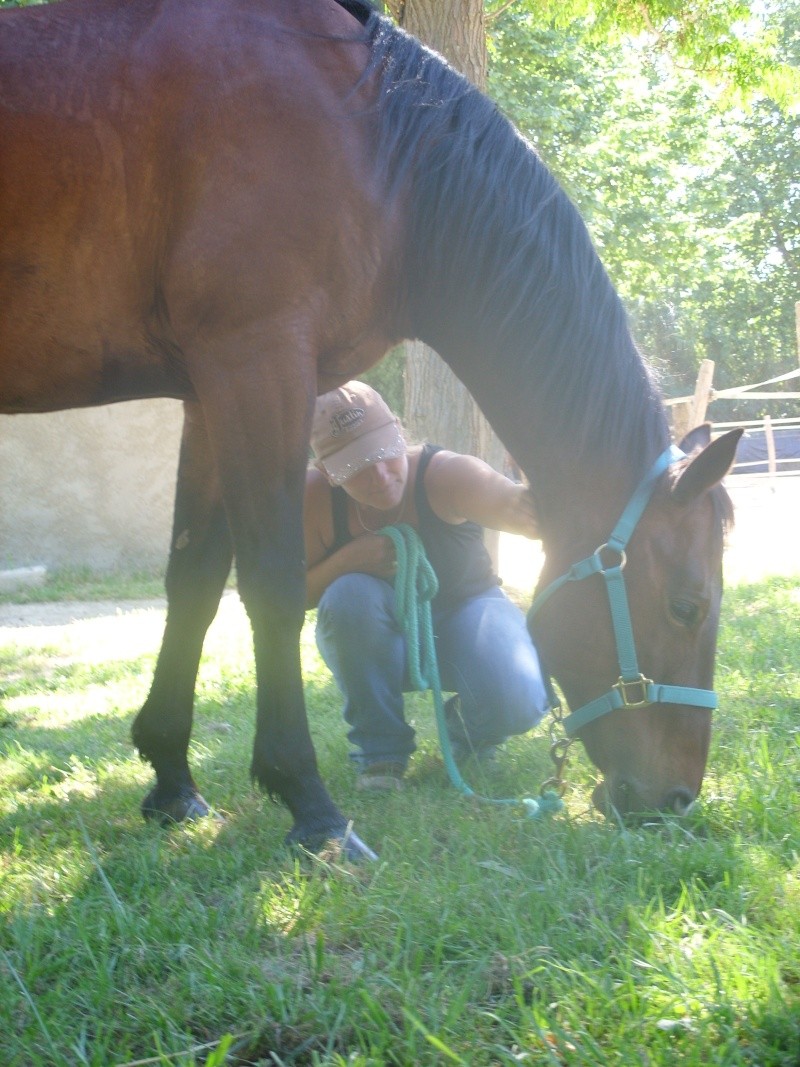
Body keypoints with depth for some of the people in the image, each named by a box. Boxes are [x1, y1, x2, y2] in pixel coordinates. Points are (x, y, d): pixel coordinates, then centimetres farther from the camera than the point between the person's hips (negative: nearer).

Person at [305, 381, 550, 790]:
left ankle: (468, 731, 10)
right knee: (350, 595, -35)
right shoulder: (315, 498, -23)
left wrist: (544, 500, -75)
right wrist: (345, 561, -34)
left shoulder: (444, 474, -30)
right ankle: (379, 749, -14)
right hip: (377, 644, 1)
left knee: (517, 701, -31)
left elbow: (515, 504, -50)